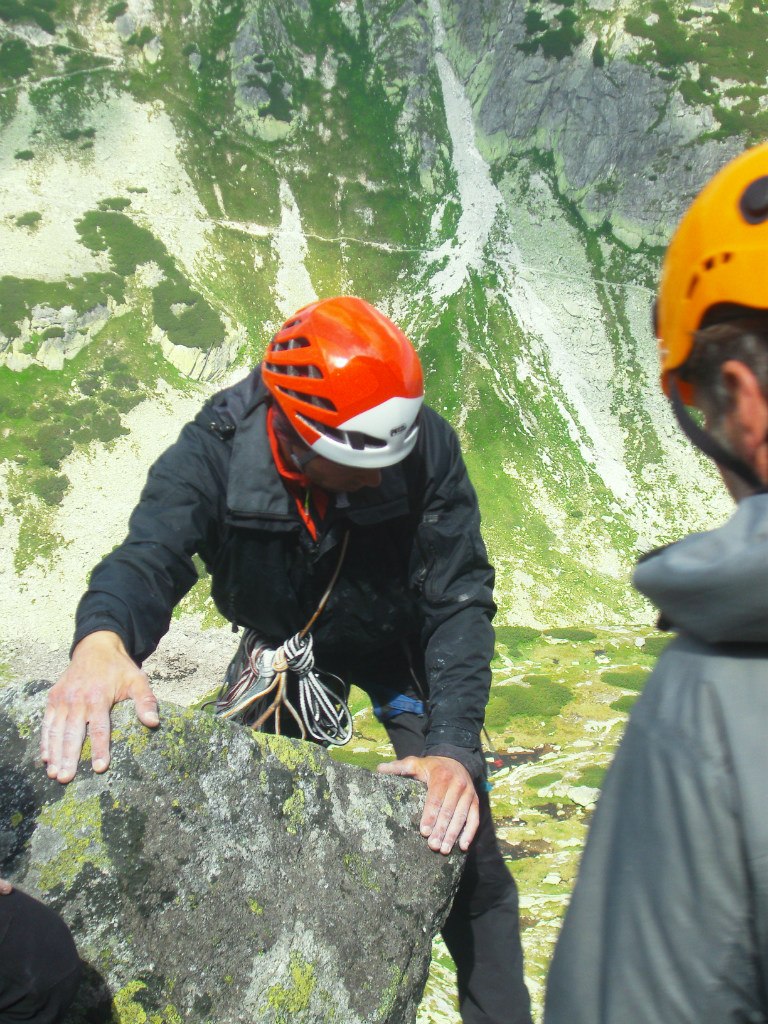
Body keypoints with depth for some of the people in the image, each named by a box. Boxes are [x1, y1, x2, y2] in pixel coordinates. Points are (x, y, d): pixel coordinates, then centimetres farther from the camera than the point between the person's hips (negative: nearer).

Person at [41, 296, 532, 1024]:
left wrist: (455, 745, -39)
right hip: (282, 644, 2)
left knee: (465, 853, -8)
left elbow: (459, 601, -28)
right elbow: (149, 555, -42)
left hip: (396, 647, -1)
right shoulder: (216, 449, -30)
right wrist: (101, 639, -66)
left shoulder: (426, 448, -31)